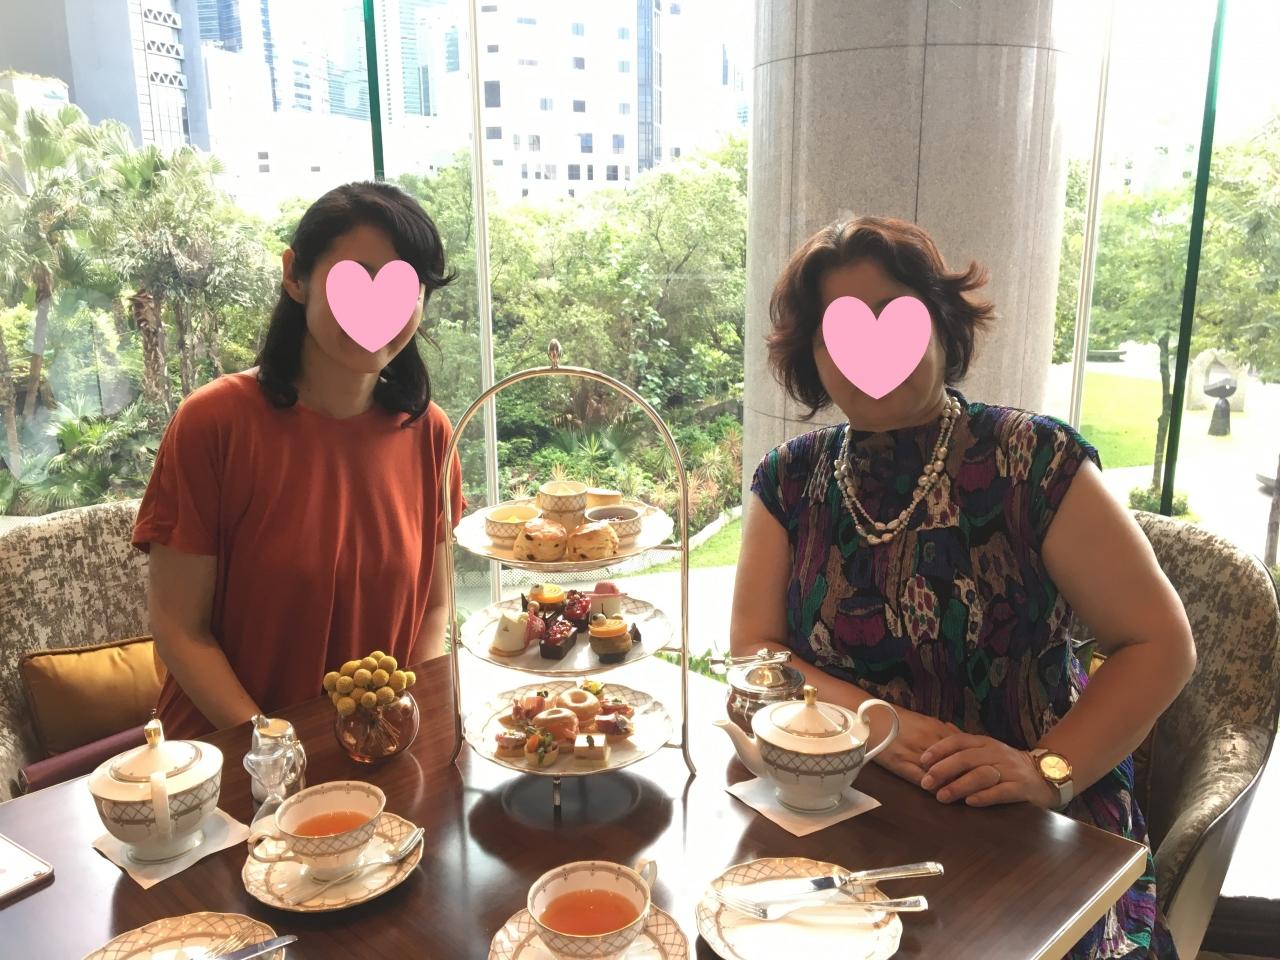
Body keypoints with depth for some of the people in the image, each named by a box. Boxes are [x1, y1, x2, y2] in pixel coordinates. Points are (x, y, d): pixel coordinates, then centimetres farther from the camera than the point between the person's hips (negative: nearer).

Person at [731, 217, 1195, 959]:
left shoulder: (1034, 460, -7)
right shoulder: (790, 481, 2)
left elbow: (1161, 644, -6)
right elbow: (753, 650, -2)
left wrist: (1049, 771, -19)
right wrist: (875, 724, -18)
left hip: (1030, 829, -2)